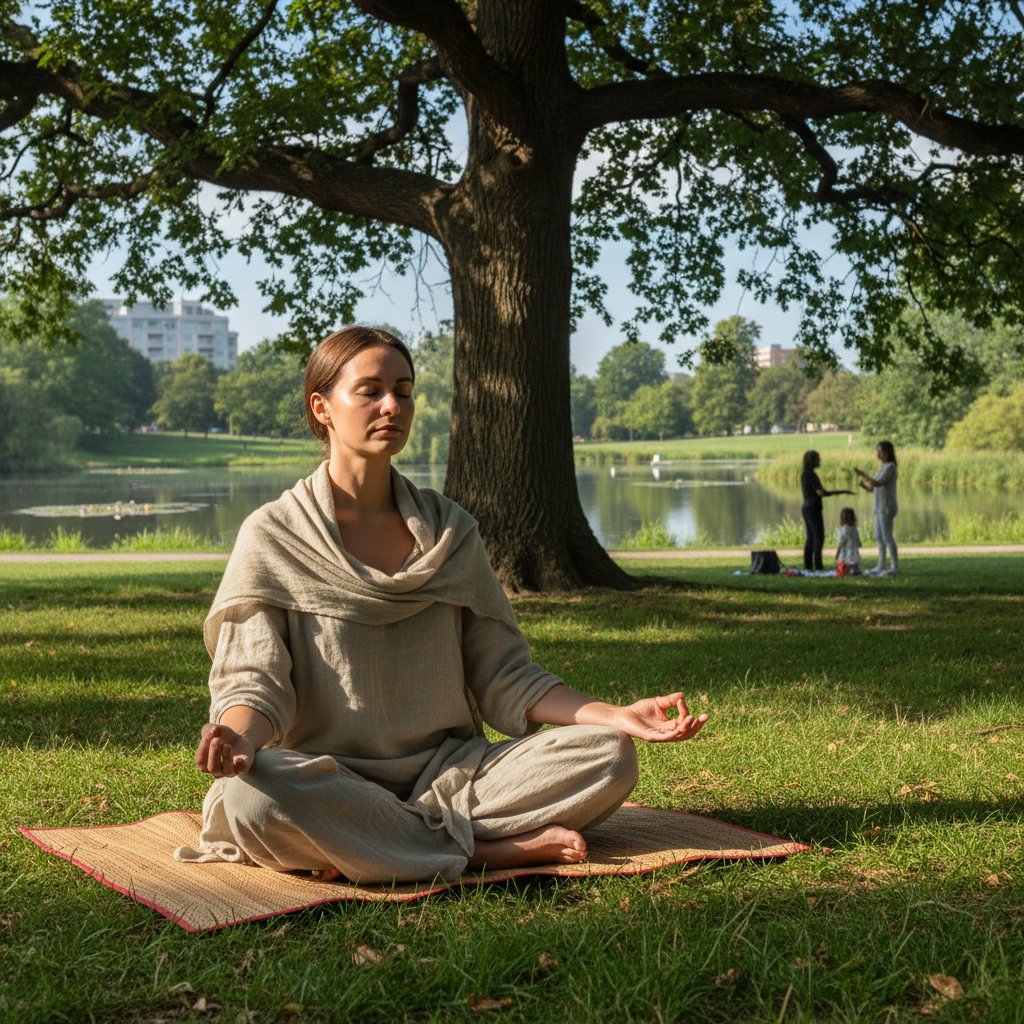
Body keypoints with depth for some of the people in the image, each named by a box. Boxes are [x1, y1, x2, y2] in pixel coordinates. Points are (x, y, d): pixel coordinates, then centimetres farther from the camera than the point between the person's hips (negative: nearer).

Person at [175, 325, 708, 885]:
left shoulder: (450, 531, 11)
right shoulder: (272, 536, 1)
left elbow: (502, 676, 9)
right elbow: (255, 679, -7)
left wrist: (617, 716, -6)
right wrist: (237, 739, -32)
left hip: (449, 772, 4)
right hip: (328, 784, -3)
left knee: (609, 756, -18)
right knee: (250, 792, -37)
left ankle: (362, 848, -21)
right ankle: (485, 852, -21)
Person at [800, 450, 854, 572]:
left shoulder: (804, 474, 12)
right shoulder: (811, 475, -16)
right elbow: (821, 492, -23)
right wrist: (842, 492, -20)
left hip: (806, 507, 9)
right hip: (813, 508, -9)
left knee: (810, 538, 9)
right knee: (819, 537, -7)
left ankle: (808, 566, 8)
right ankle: (818, 566, -11)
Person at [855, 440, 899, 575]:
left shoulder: (890, 467, -11)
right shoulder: (882, 467, 17)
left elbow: (878, 483, -22)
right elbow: (872, 487, 17)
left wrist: (863, 474, -18)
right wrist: (864, 484, -1)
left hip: (887, 507, -9)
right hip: (879, 508, 9)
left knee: (887, 536, -9)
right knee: (879, 537, 10)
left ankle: (894, 566, -6)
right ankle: (881, 566, 15)